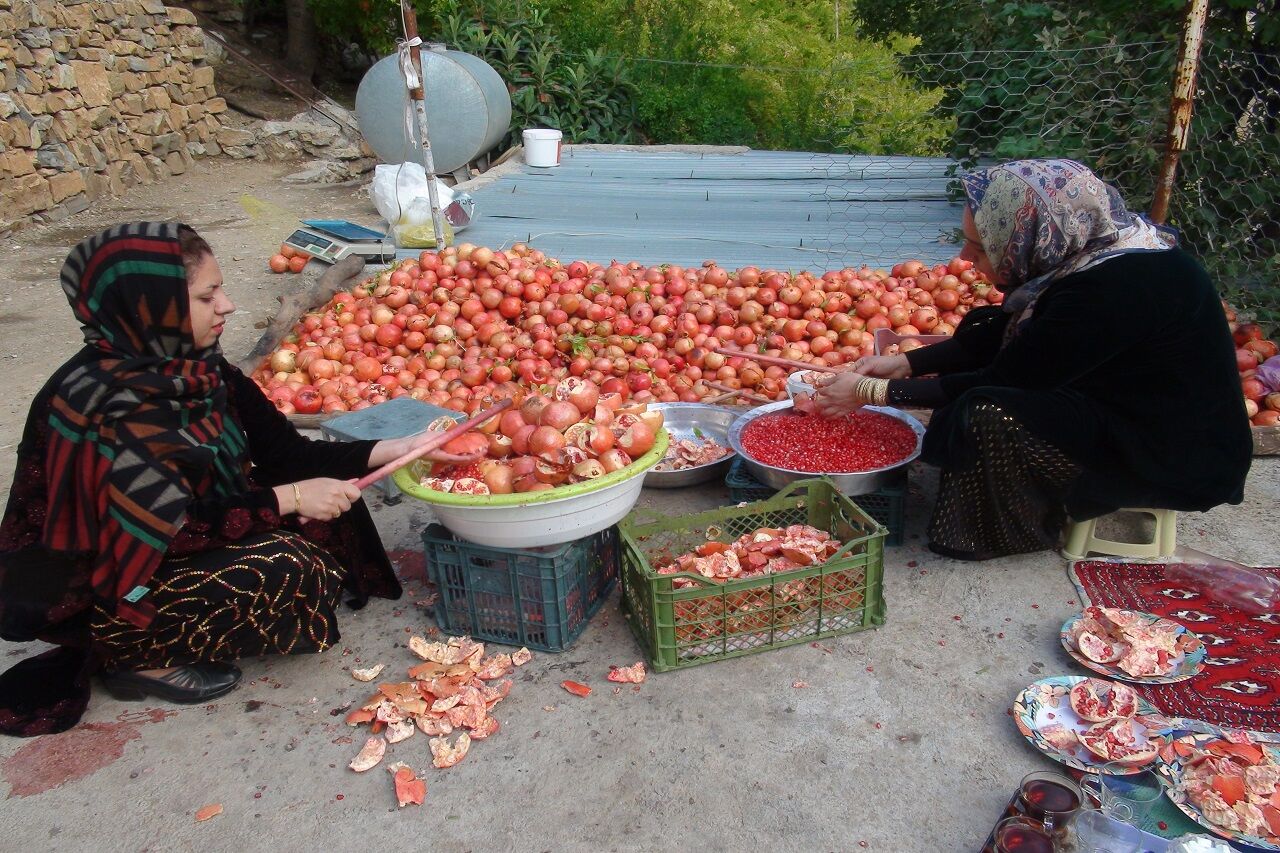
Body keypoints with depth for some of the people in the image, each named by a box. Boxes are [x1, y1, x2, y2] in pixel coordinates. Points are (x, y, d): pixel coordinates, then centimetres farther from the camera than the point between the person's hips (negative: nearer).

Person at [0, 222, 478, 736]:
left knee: (329, 507, 2)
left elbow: (281, 451, -3)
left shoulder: (195, 369, -4)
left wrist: (392, 450, -11)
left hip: (174, 546, 9)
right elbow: (168, 527, -29)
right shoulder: (113, 408, -28)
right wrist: (288, 499, -25)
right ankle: (142, 660, -4)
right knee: (289, 567, -25)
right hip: (106, 594, -8)